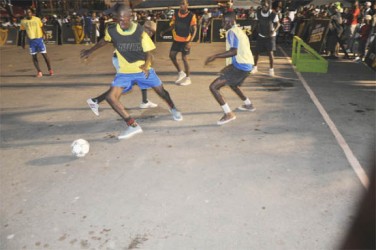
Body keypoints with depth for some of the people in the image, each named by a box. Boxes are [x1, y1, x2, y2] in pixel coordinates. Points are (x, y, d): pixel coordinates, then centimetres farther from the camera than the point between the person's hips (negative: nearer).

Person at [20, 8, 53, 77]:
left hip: (39, 39, -1)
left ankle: (50, 70, 13)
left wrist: (45, 35, -2)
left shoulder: (37, 19, 0)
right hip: (31, 40, 2)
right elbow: (23, 32, 12)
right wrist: (23, 41, 12)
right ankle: (39, 72, 8)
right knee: (34, 56, 1)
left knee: (44, 54, 0)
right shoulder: (23, 21, 4)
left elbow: (42, 28, 8)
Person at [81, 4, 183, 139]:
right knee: (110, 97, -16)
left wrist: (146, 65, -33)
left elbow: (148, 52, -12)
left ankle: (173, 109, 42)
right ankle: (133, 125, -11)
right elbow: (104, 41, 13)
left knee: (161, 91, 7)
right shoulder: (111, 30, -10)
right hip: (125, 71, 2)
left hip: (143, 69, -1)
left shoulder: (140, 31, -16)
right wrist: (90, 50, 21)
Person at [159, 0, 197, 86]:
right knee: (172, 55, 3)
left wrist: (189, 42, -26)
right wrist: (164, 31, -2)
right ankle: (180, 72, 20)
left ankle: (188, 78, 10)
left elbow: (194, 30, -15)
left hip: (185, 40, -6)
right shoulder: (176, 14, 0)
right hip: (176, 39, 6)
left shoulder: (191, 16, -15)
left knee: (184, 58, -3)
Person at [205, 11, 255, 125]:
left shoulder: (231, 32, -13)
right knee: (232, 83, 37)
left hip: (240, 66, -10)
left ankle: (228, 114, -11)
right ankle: (249, 105, 49)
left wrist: (215, 56, -25)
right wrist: (230, 66, 30)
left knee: (213, 87, -11)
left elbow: (234, 51, -26)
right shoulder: (239, 31, 17)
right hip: (247, 65, 10)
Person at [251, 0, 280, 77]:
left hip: (270, 36, -3)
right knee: (256, 52, 5)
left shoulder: (273, 14, -20)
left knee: (270, 53, -6)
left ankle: (271, 69, 8)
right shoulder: (258, 12, -10)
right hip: (260, 35, 4)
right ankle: (255, 67, 23)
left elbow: (277, 24, -10)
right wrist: (257, 30, -3)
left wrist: (274, 31, -25)